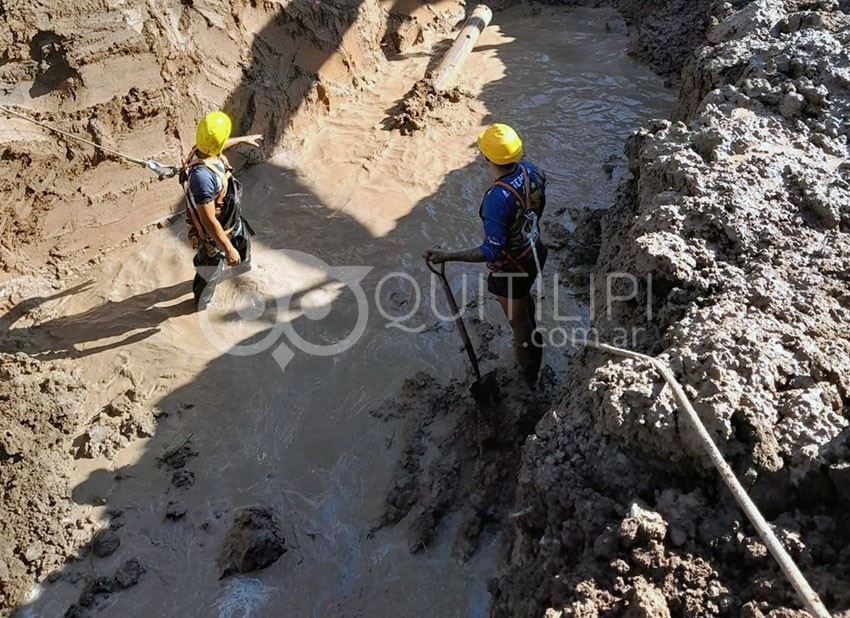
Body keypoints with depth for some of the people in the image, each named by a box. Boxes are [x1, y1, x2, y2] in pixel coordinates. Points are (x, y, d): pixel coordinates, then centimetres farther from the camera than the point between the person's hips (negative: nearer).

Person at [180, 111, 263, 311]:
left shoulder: (204, 150, -17)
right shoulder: (202, 176, -44)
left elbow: (219, 146, 12)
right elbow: (208, 220, -38)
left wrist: (243, 139, 26)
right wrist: (228, 249, -30)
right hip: (213, 233, -8)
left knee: (243, 240, 36)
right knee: (211, 270, 20)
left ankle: (243, 266, 70)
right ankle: (202, 303, 50)